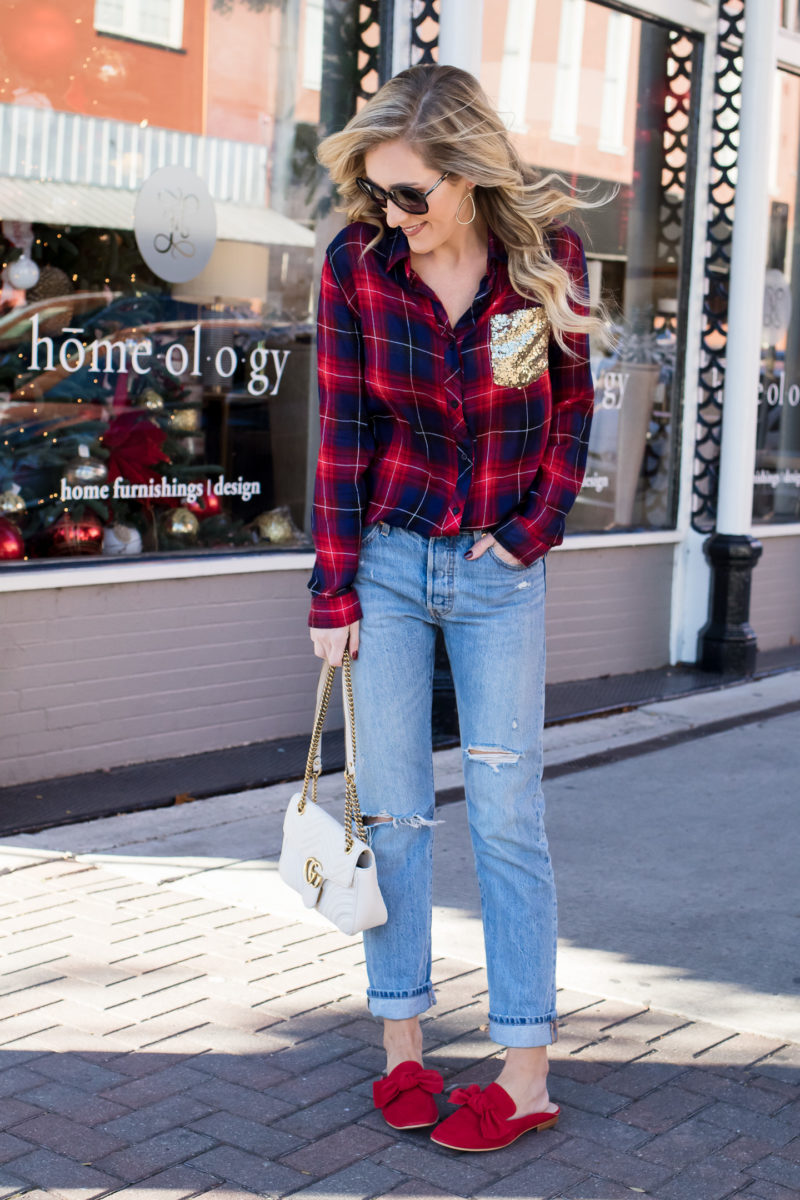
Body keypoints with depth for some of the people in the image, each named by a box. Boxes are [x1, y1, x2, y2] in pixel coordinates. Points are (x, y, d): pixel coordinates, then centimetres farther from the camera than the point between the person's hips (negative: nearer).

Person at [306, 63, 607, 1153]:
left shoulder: (548, 257, -7)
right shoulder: (355, 264, -7)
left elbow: (571, 406, 5)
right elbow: (342, 434, -5)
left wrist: (532, 532, -3)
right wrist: (333, 593, -5)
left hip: (500, 573, -1)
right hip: (387, 561, 1)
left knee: (507, 817, 0)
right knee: (393, 809, 4)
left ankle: (526, 1076, 7)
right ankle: (402, 1046, 17)